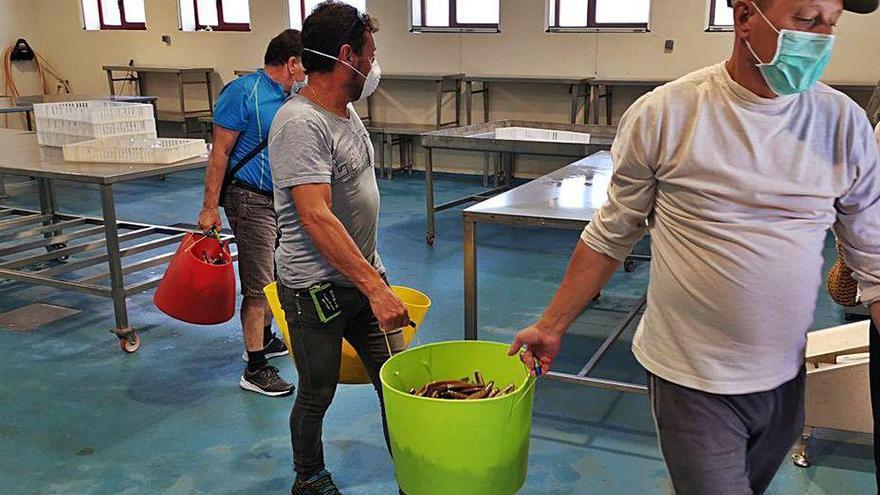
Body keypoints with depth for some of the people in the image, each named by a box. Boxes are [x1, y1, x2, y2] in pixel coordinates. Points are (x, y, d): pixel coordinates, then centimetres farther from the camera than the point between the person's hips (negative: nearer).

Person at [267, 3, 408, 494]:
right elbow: (316, 218, -30)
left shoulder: (346, 111, 8)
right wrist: (376, 288, -33)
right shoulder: (301, 123, -22)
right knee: (317, 397, 11)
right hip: (318, 288, -8)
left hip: (366, 275, 8)